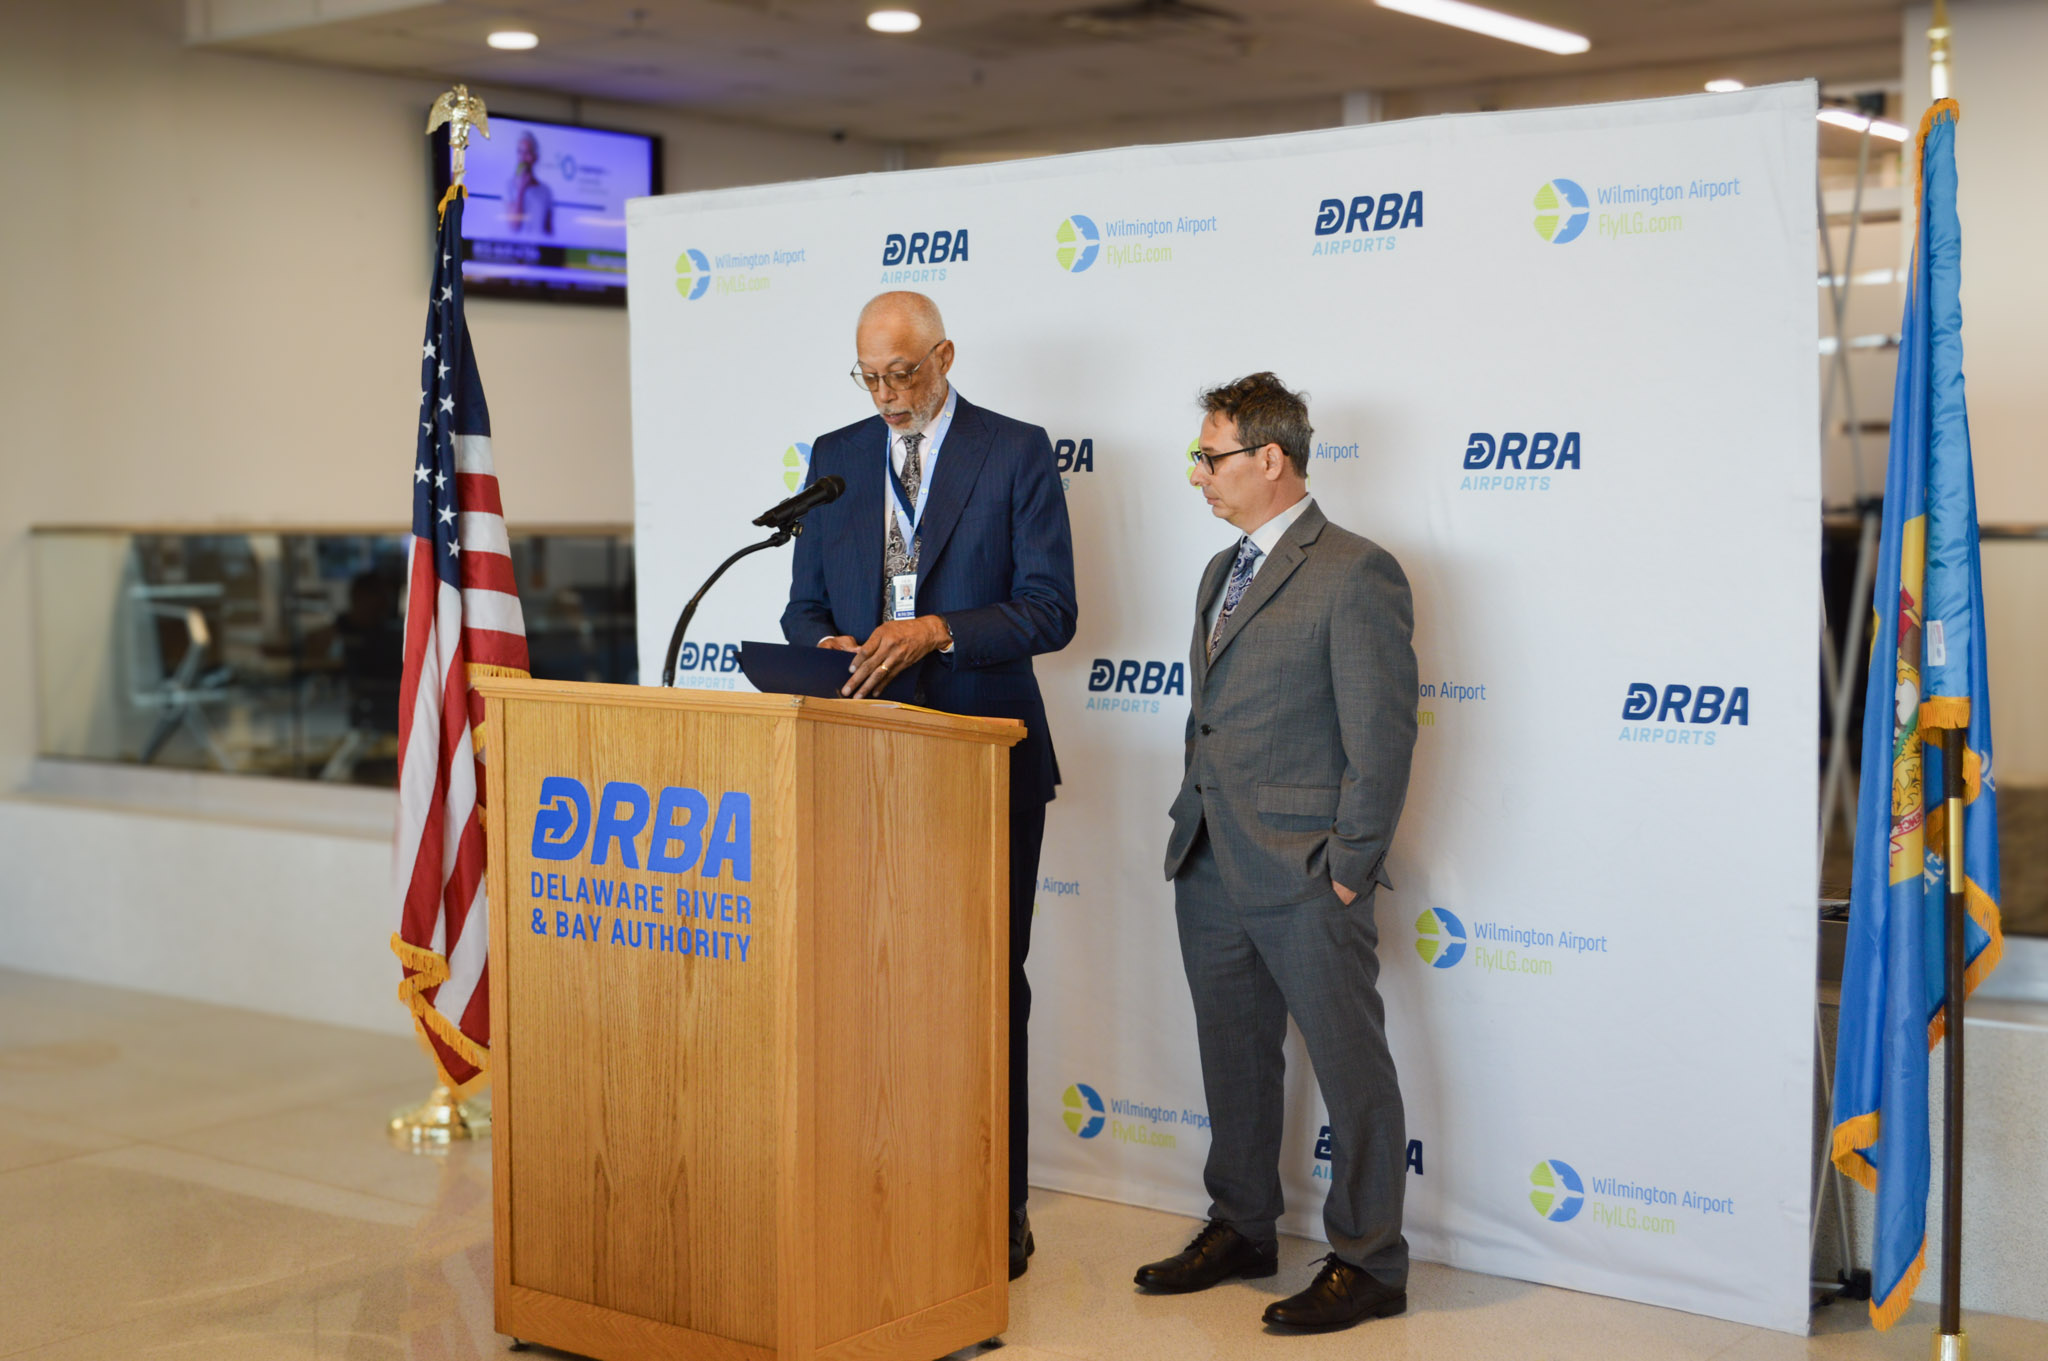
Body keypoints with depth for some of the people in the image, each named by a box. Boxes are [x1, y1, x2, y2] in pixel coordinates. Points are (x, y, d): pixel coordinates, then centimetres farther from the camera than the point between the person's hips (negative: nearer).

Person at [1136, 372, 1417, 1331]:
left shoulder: (1355, 573, -10)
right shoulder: (1222, 573, 17)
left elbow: (1382, 737, -14)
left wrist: (1348, 869, -15)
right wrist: (1193, 834, 15)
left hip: (1305, 879, -8)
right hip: (1211, 870, 9)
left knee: (1352, 1069, 1)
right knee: (1234, 1058, 17)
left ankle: (1368, 1263, 10)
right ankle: (1241, 1227, 31)